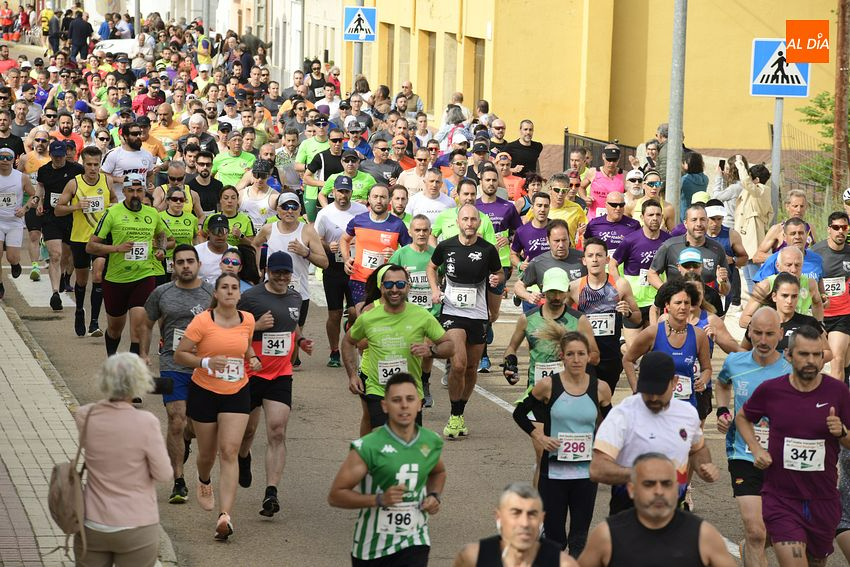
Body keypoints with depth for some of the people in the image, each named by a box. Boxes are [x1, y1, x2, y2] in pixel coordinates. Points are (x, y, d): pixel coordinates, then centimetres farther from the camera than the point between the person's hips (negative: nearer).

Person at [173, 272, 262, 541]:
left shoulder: (247, 320, 1)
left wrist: (252, 358, 1)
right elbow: (179, 355, -11)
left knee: (229, 451, -12)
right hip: (204, 392, -2)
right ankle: (204, 482, 51)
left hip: (237, 392, 2)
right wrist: (206, 362, -26)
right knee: (207, 452, 12)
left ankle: (225, 516, -19)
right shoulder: (203, 321, -13)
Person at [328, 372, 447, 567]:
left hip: (414, 545, 2)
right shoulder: (367, 447, -15)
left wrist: (434, 495, 3)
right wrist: (380, 499, -26)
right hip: (372, 545, -2)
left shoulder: (432, 442, 0)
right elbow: (335, 495, -14)